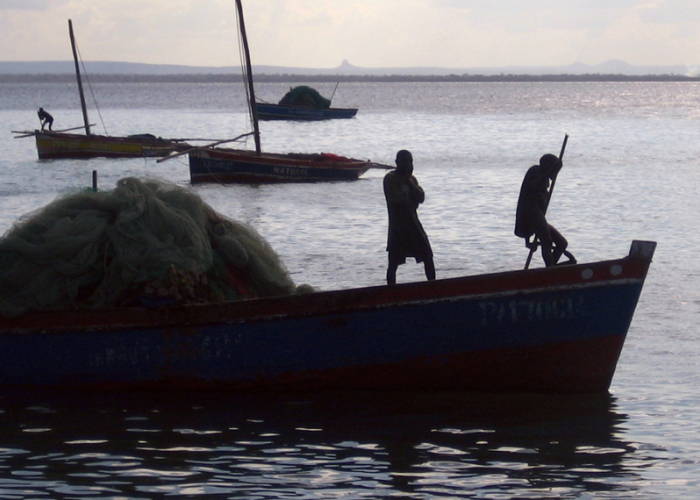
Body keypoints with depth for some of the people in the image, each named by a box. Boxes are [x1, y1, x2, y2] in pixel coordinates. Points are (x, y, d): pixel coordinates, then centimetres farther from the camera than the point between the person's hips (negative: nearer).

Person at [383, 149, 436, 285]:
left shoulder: (411, 178, 13)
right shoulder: (390, 179, -8)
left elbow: (421, 197, 1)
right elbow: (397, 199, -18)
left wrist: (409, 181, -8)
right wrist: (413, 202, -2)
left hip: (413, 223, 7)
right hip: (397, 225, -6)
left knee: (428, 257, 5)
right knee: (393, 263, -3)